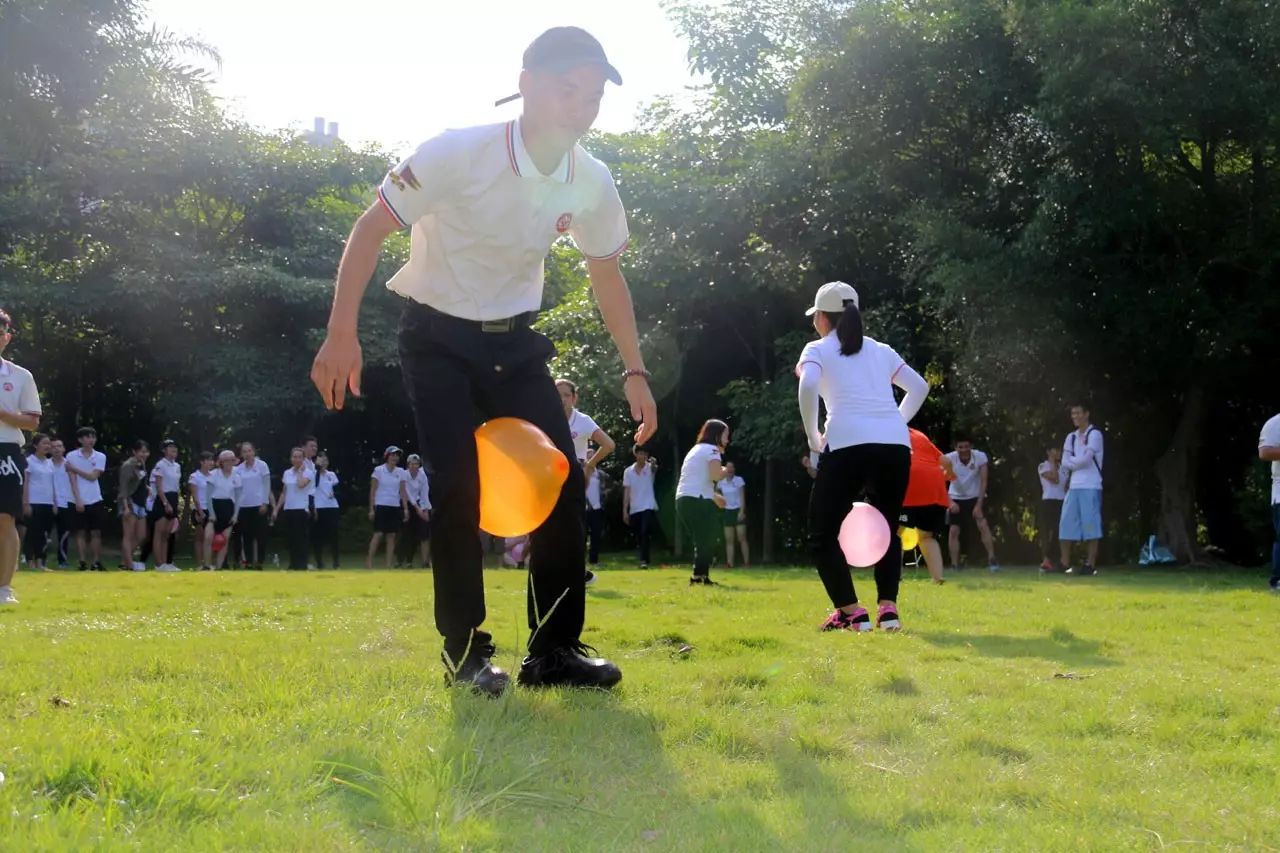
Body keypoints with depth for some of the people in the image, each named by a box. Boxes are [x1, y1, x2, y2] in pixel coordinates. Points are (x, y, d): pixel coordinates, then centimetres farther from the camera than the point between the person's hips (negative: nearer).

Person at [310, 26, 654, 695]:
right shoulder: (459, 154, -25)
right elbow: (371, 227, -19)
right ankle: (465, 652, -2)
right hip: (438, 338, -5)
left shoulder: (591, 183, -10)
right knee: (459, 485, -17)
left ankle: (555, 651, 5)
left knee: (562, 482, -6)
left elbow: (606, 274, 7)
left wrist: (634, 370, 3)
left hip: (514, 341, 5)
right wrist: (342, 334, -26)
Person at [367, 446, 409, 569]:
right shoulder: (379, 470, -4)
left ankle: (389, 566, 4)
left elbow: (403, 492, 8)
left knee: (392, 536, 2)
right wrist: (371, 509, -7)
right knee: (378, 534, -11)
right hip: (381, 506, -4)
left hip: (395, 507, 4)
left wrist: (406, 509, 2)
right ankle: (369, 562, -5)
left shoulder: (401, 472, 6)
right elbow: (372, 491, -3)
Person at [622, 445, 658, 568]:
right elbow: (626, 492, 6)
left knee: (645, 533, -20)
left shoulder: (649, 468, -1)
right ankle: (643, 559, 19)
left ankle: (644, 560, -22)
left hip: (649, 507, -4)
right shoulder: (628, 471, 6)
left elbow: (654, 469, -27)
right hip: (634, 510, 4)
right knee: (638, 536, 8)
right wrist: (625, 511, 0)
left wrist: (653, 464, -51)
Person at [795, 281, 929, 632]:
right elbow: (920, 387, 24)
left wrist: (813, 437, -1)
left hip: (847, 445, -5)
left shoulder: (818, 350, 11)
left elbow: (808, 386, -9)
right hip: (896, 445, 5)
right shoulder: (881, 350, 25)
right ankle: (888, 608, 7)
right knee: (887, 529, 22)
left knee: (823, 533, 7)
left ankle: (851, 613, -3)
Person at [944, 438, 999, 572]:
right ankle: (955, 565, 2)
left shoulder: (980, 457, -22)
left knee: (983, 525, -19)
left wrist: (979, 505, -24)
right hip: (956, 498, 1)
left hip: (975, 497, -1)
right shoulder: (949, 459, -24)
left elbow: (983, 482, -19)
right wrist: (950, 502, -41)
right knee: (954, 531, -5)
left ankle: (992, 559, -16)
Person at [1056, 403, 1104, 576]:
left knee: (1090, 525, -7)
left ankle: (1090, 565, -7)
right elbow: (1065, 462, 8)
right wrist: (1079, 462, -6)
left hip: (1091, 486, -7)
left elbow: (1085, 459, -15)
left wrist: (1073, 461, 2)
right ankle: (1065, 563, 8)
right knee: (1066, 524, 3)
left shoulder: (1094, 434, -5)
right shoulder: (1071, 437, 15)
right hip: (1074, 486, 7)